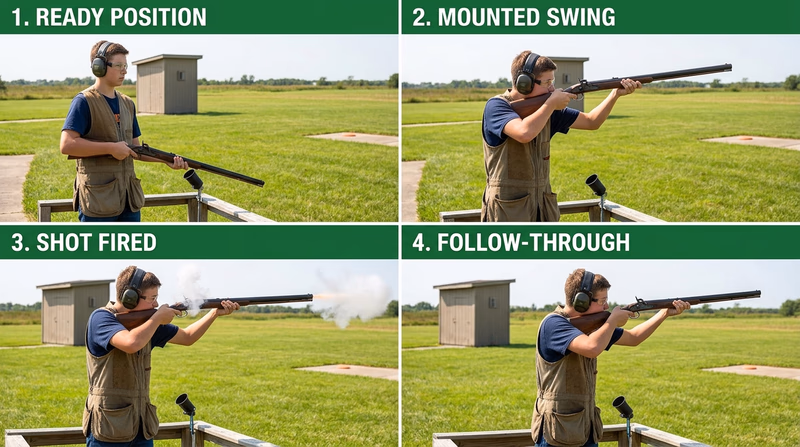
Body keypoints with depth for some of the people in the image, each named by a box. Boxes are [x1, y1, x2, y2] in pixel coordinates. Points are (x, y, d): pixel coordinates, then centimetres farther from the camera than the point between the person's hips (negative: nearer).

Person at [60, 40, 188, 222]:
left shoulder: (127, 104, 14)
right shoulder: (84, 102, -8)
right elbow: (67, 145, -19)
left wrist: (166, 160, 2)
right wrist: (111, 148, -18)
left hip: (129, 199, 7)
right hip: (98, 200, -7)